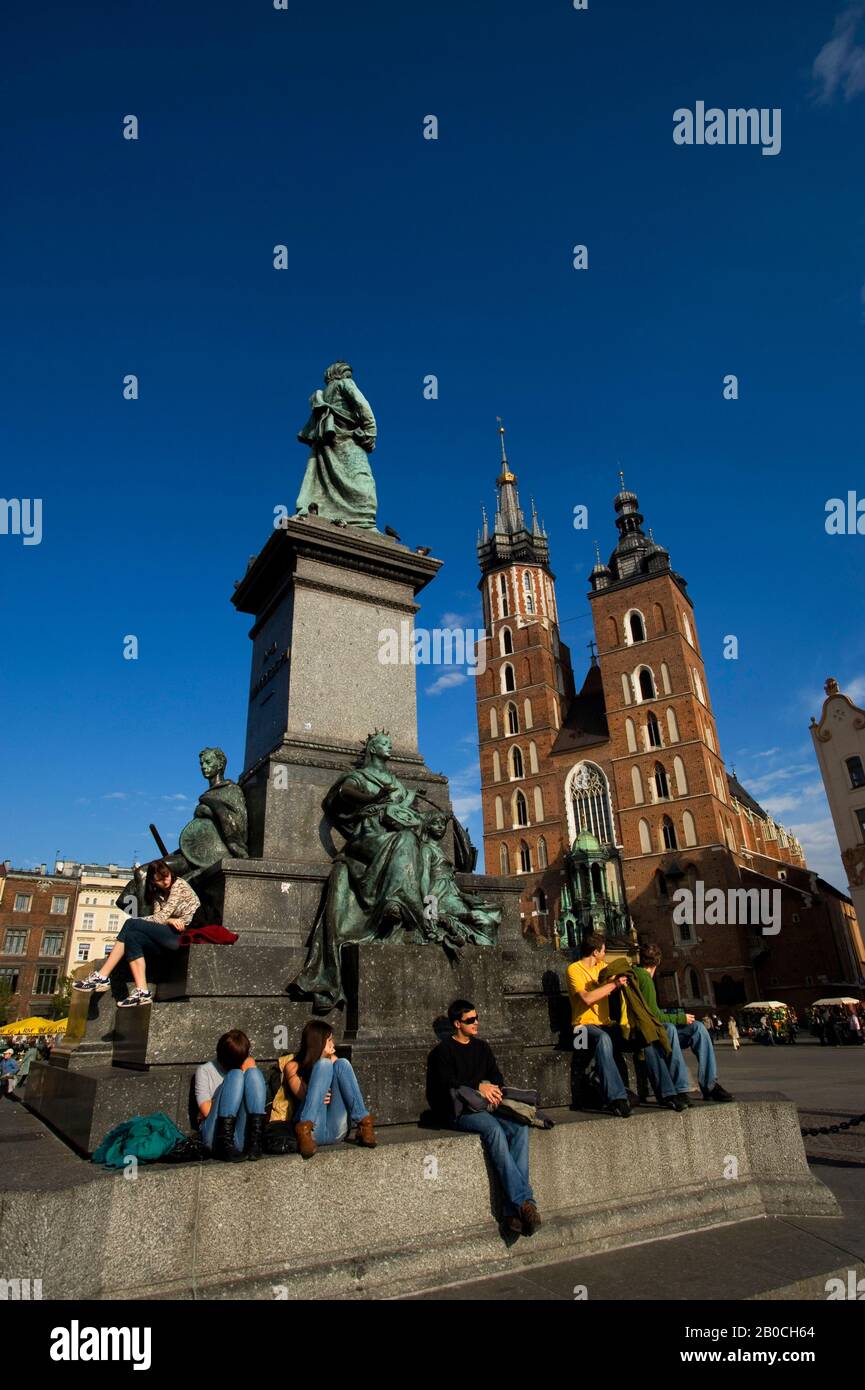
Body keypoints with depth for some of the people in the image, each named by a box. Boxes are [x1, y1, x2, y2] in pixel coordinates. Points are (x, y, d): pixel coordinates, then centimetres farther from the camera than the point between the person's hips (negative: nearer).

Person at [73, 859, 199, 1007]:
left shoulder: (179, 884, -4)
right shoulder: (158, 894, 20)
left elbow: (161, 918, -10)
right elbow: (158, 919, 3)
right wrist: (169, 920, -17)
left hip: (184, 933, -8)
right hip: (172, 937, 8)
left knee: (131, 924, -15)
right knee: (132, 936, -12)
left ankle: (101, 977, -13)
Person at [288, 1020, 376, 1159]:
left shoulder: (332, 1059, 26)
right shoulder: (293, 1066, 11)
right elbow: (303, 1094, -7)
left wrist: (333, 1062, 2)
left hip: (336, 1131, 3)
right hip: (311, 1130, -3)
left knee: (342, 1064, -12)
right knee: (324, 1064, -17)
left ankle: (364, 1125, -23)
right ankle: (305, 1130, -34)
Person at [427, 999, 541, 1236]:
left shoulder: (482, 1047, 21)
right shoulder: (443, 1051, 2)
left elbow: (497, 1077, 17)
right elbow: (447, 1085, -9)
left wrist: (493, 1090, -5)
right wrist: (478, 1086, -16)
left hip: (486, 1106, 6)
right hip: (458, 1110, -5)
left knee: (520, 1127, -23)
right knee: (493, 1128, -34)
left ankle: (514, 1210, -26)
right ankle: (523, 1201, -33)